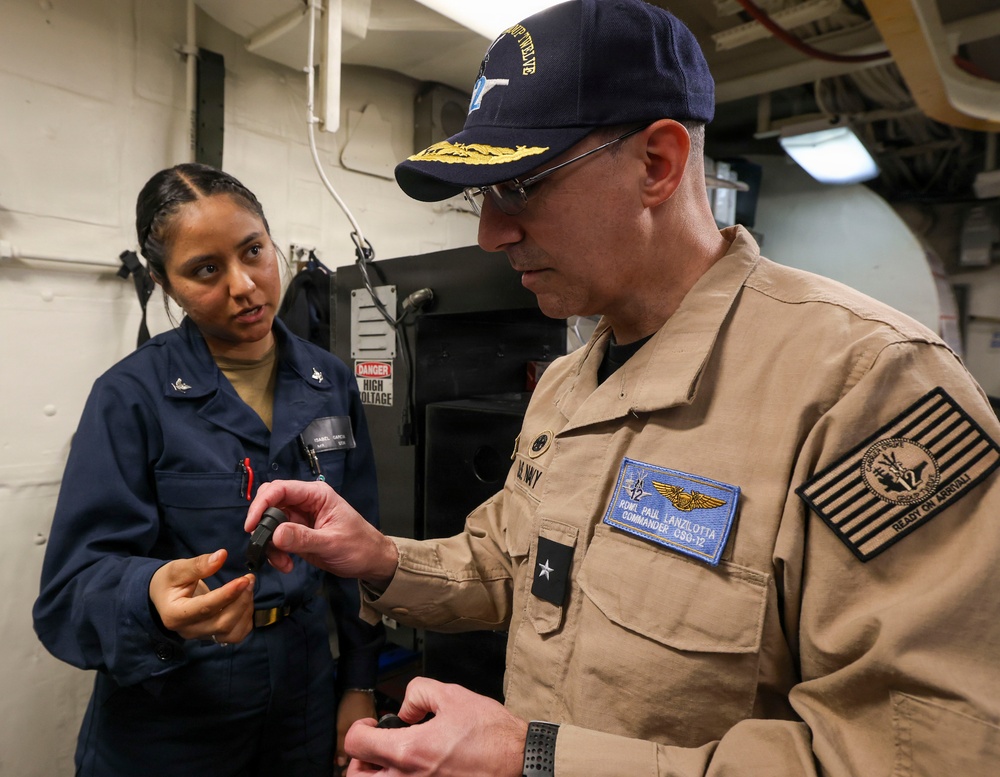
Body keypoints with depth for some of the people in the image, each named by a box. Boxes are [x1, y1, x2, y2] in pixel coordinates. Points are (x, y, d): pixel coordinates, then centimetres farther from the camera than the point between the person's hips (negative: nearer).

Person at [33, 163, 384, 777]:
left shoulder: (330, 382, -3)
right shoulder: (131, 396, -14)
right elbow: (74, 588, -16)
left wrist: (360, 685, 4)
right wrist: (153, 599, -38)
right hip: (167, 725, -3)